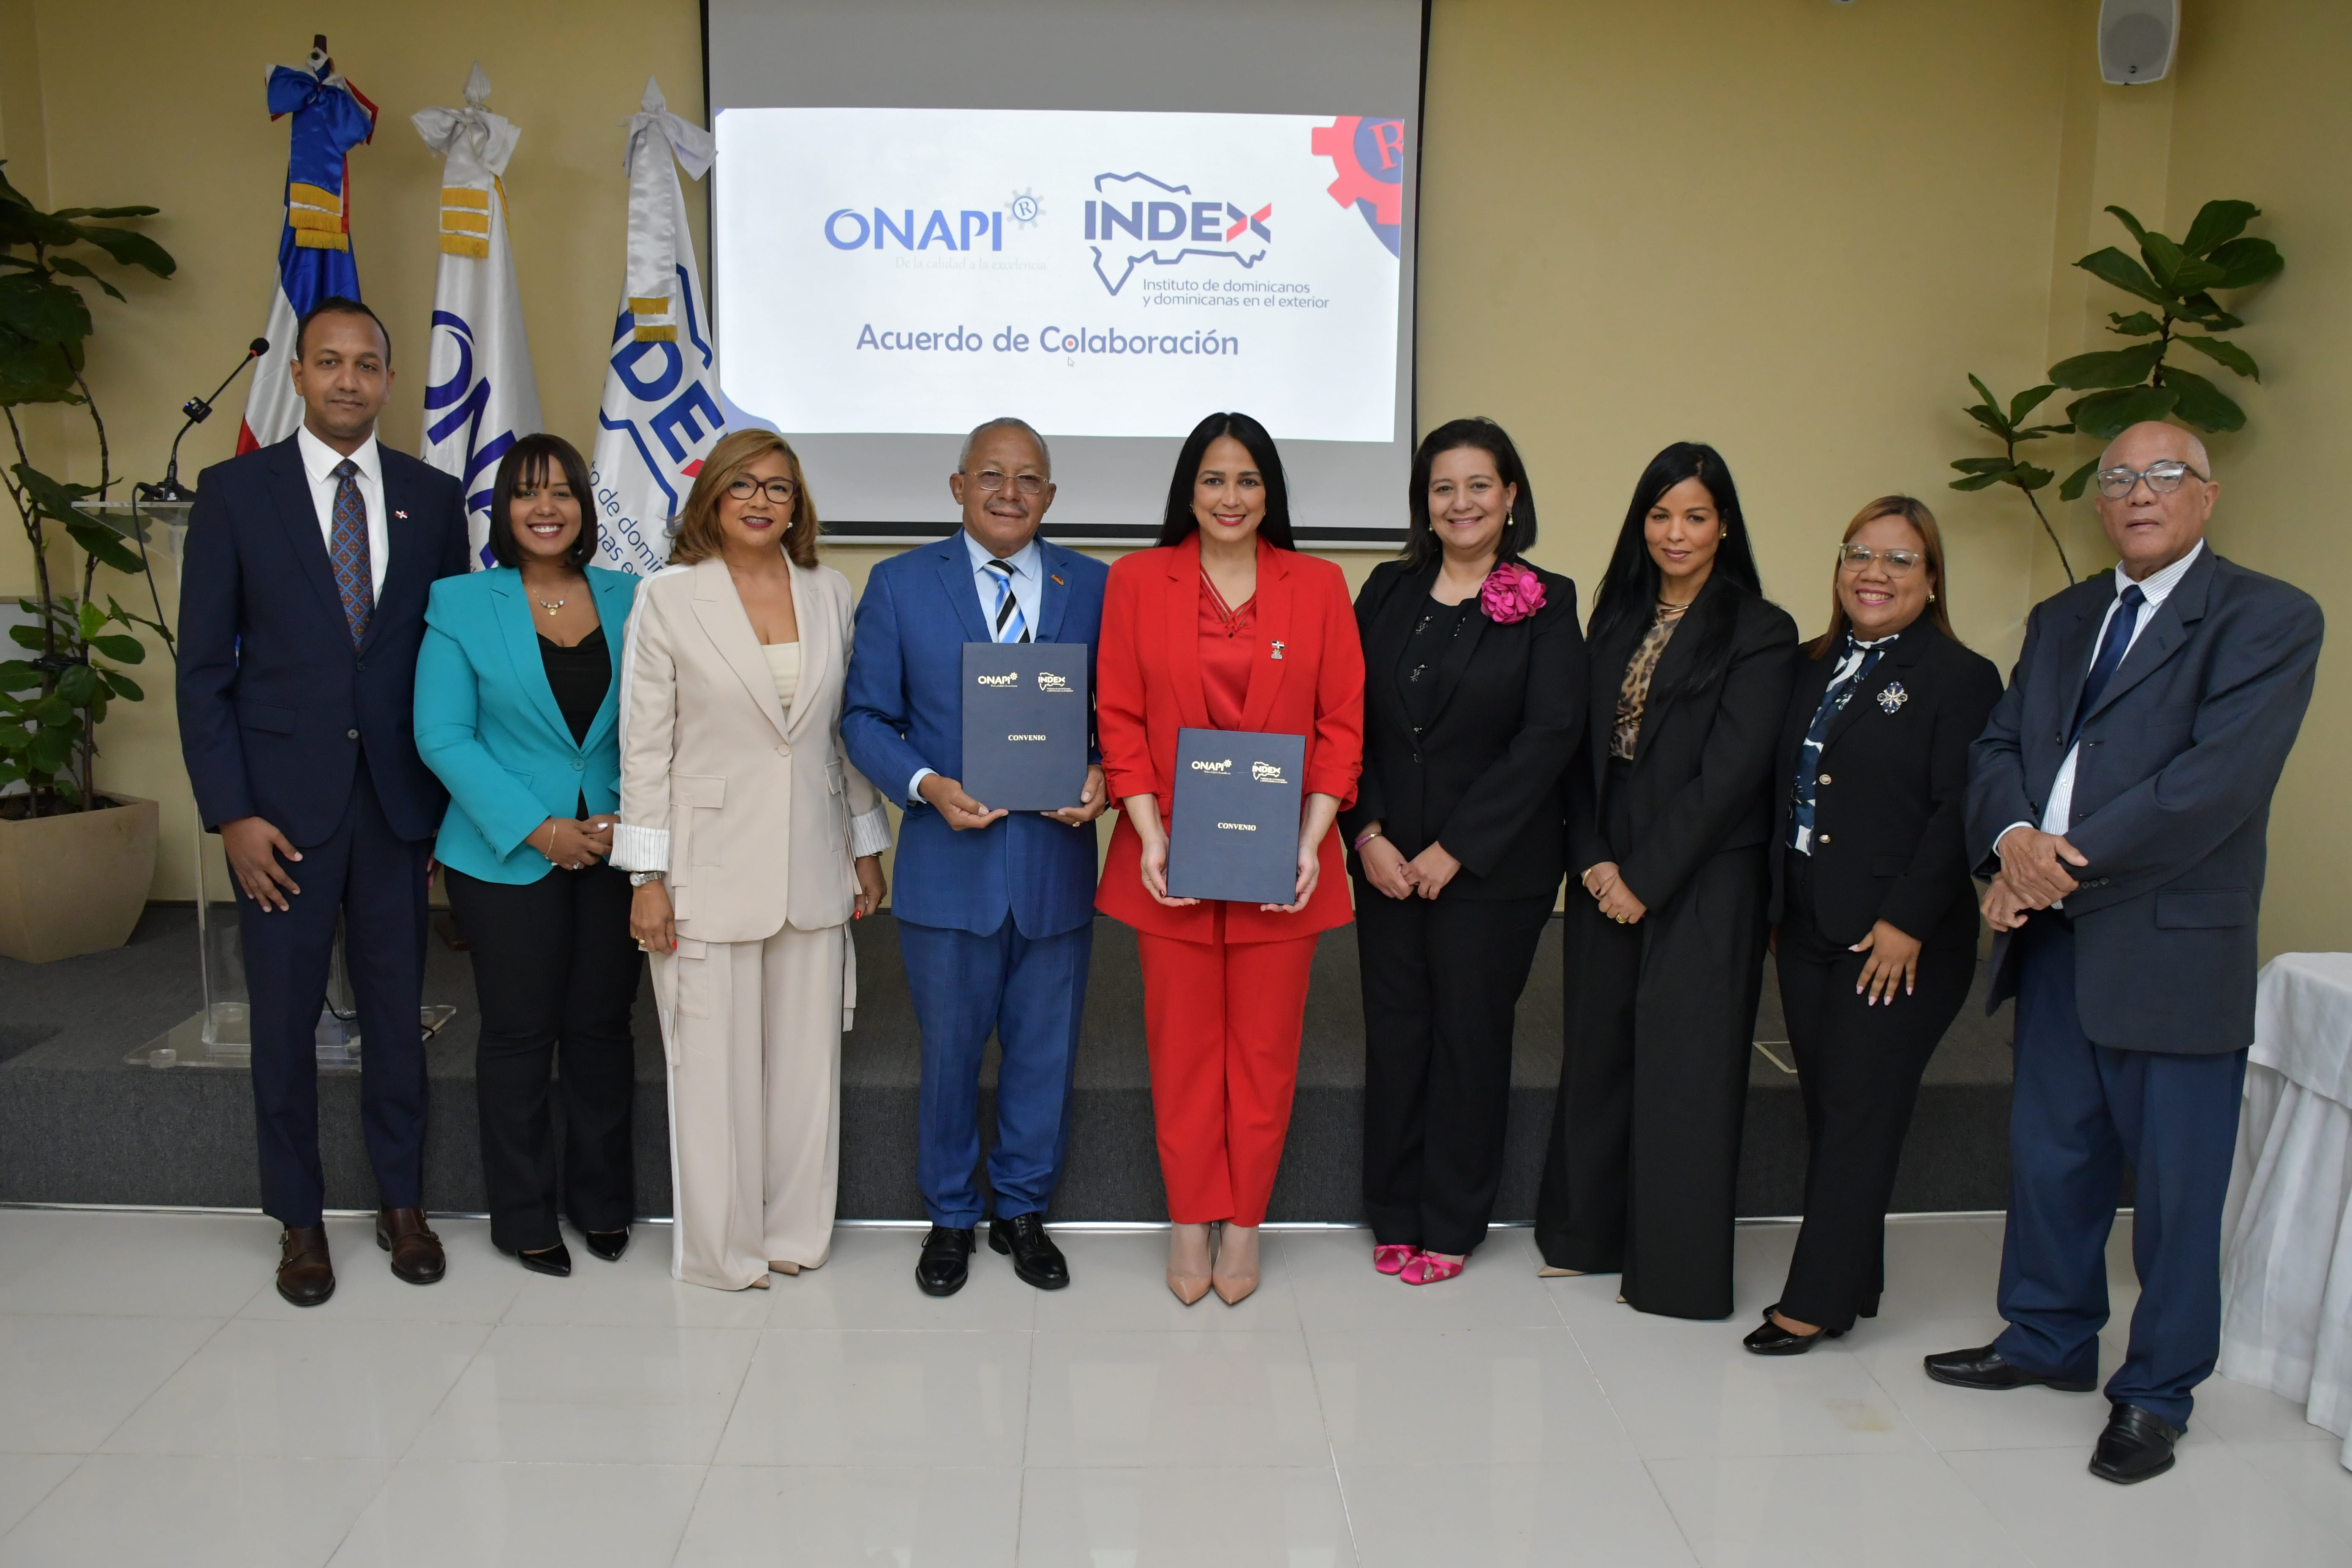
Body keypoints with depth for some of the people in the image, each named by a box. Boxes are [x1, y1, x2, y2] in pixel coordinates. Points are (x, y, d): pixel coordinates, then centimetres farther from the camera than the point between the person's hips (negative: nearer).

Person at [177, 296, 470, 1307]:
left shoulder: (434, 498, 5)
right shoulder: (235, 491, -1)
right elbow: (203, 665, -1)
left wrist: (453, 800, 3)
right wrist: (230, 814, -8)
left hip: (397, 797, 2)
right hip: (280, 804, -1)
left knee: (396, 1007, 11)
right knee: (285, 1019, 8)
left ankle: (402, 1204, 26)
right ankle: (300, 1222, 24)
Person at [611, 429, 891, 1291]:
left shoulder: (829, 593, 7)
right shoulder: (667, 597, -3)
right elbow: (644, 745, -4)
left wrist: (867, 846, 11)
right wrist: (648, 876, -7)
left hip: (812, 868, 4)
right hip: (712, 866, -3)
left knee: (806, 1058, 9)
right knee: (716, 1065, 4)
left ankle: (795, 1232, 26)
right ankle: (721, 1248, 20)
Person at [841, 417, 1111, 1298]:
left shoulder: (1095, 587, 4)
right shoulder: (900, 584, 2)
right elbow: (866, 715, 0)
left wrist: (1102, 777, -14)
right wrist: (927, 785, -15)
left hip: (1056, 861, 1)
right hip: (949, 862, -1)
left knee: (1044, 1050, 12)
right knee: (949, 1051, 12)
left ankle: (1022, 1211, 32)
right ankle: (950, 1218, 31)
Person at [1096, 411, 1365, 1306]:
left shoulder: (1318, 587, 3)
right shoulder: (1137, 581, 3)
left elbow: (1342, 726, 2)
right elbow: (1121, 720, 1)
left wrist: (1313, 841, -8)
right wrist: (1149, 835, -9)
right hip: (1171, 860, 0)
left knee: (1265, 1049, 8)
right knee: (1182, 1047, 8)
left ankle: (1244, 1223, 23)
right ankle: (1190, 1222, 23)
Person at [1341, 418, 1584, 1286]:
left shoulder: (1546, 604, -4)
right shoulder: (1388, 590, 7)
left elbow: (1549, 737, -12)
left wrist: (1456, 849, -14)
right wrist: (1366, 833, -8)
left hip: (1493, 865, -3)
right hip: (1387, 859, 3)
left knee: (1469, 1036, 7)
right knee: (1394, 1033, 8)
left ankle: (1452, 1225, 22)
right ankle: (1394, 1215, 24)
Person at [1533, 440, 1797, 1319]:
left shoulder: (1759, 633, -6)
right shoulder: (1617, 619, 11)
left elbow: (1729, 773, -12)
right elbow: (1585, 748, 8)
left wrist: (1645, 877, -13)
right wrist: (1594, 859, -5)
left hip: (1703, 881, -5)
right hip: (1606, 875, 5)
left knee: (1683, 1063, 0)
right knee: (1598, 1046, 11)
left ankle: (1677, 1265, 13)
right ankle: (1591, 1232, 27)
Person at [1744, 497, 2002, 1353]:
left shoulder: (1960, 678, -7)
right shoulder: (1812, 667, 13)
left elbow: (1959, 814, -13)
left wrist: (1907, 922, -18)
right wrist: (1774, 903, 8)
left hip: (1901, 941, -6)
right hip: (1807, 928, 7)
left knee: (1860, 1115, -1)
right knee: (1825, 1111, 12)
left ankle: (1818, 1301, 7)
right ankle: (1846, 1282, 24)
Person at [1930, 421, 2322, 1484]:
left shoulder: (2269, 620, -7)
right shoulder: (2060, 620, 15)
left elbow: (2219, 779, -18)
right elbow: (1998, 747, 8)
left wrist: (2068, 865, -18)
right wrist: (2014, 839, -13)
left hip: (2174, 947, -6)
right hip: (2054, 936, 6)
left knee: (2173, 1185, 5)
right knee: (2049, 1153, 17)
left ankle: (2155, 1396, 21)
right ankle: (2049, 1339, 35)